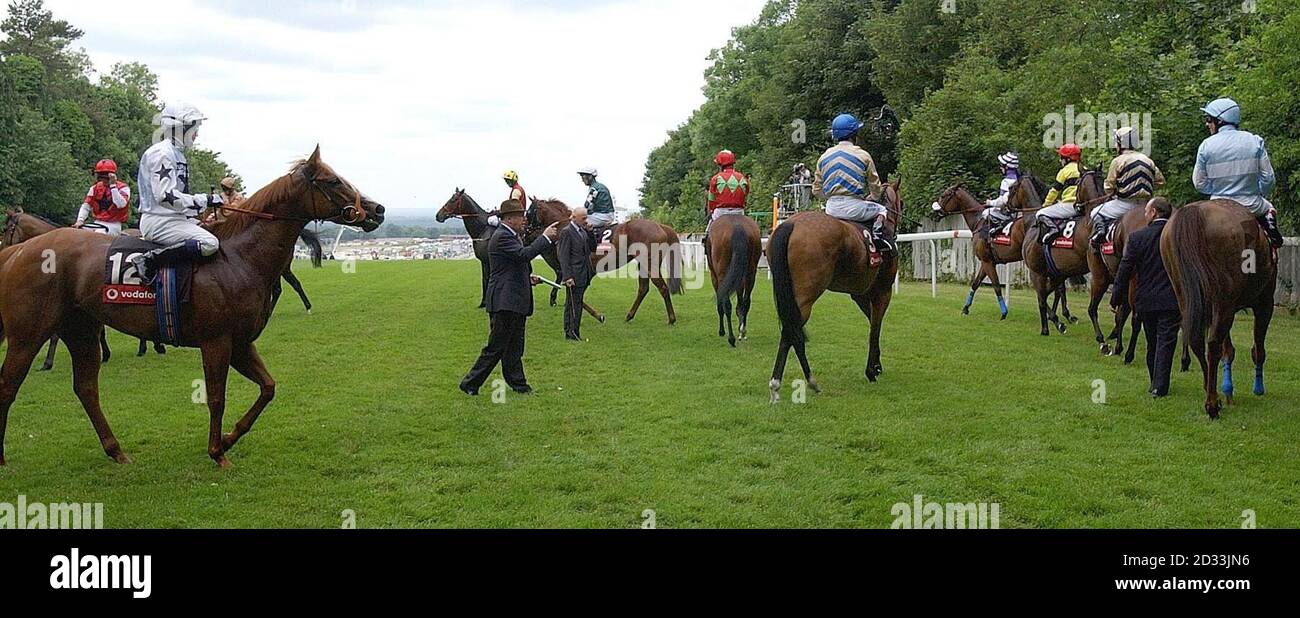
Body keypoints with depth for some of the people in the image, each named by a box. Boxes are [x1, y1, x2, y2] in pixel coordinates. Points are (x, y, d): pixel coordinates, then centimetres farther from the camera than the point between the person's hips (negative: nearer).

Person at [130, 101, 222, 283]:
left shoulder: (177, 153, 19)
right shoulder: (161, 153, -13)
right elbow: (166, 196, -23)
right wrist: (204, 200, -21)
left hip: (174, 218, 10)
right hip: (160, 221, -10)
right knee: (209, 243, -27)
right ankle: (149, 260, -24)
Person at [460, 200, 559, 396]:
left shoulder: (511, 236, 18)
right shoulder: (502, 237, -16)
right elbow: (524, 254, -28)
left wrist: (528, 278, 12)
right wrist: (546, 237, -22)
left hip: (515, 302, 10)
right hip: (505, 302, -10)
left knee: (514, 347, 14)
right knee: (496, 347, -5)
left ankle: (518, 383, 21)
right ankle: (470, 384, 2)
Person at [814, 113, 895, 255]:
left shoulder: (824, 157, 7)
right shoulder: (863, 155, -3)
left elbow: (817, 188, 11)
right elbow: (875, 185, 5)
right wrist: (872, 198, 26)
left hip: (831, 208, 4)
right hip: (854, 206, -3)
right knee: (881, 210, 22)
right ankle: (877, 230, -1)